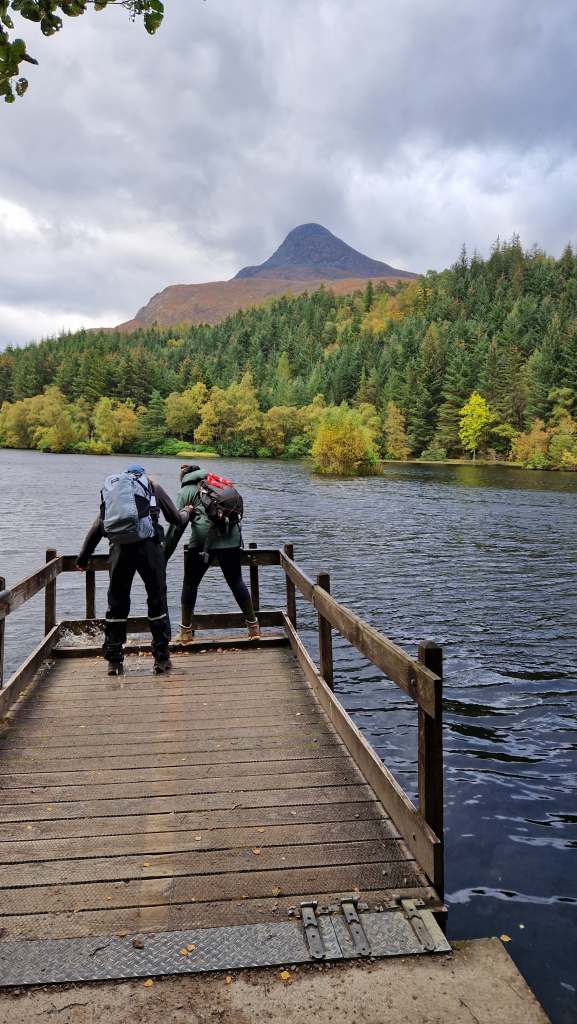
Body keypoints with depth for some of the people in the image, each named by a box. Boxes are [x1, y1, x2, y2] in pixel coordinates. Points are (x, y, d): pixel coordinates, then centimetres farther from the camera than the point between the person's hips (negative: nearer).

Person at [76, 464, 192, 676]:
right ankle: (161, 658, 11)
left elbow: (96, 527, 23)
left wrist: (83, 558, 31)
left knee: (117, 604, 11)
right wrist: (186, 512, 41)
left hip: (119, 549, 3)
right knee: (157, 600, 8)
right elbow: (177, 519, 17)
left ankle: (114, 661, 15)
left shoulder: (111, 489, 24)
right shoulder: (152, 486, 16)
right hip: (148, 547, -2)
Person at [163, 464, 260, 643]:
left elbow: (177, 526, 2)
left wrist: (164, 556, 4)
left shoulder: (185, 491, 11)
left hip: (203, 539, -4)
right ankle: (253, 627, 15)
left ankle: (186, 632, 15)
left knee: (190, 583, 10)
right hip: (231, 539, 4)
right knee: (236, 581, 13)